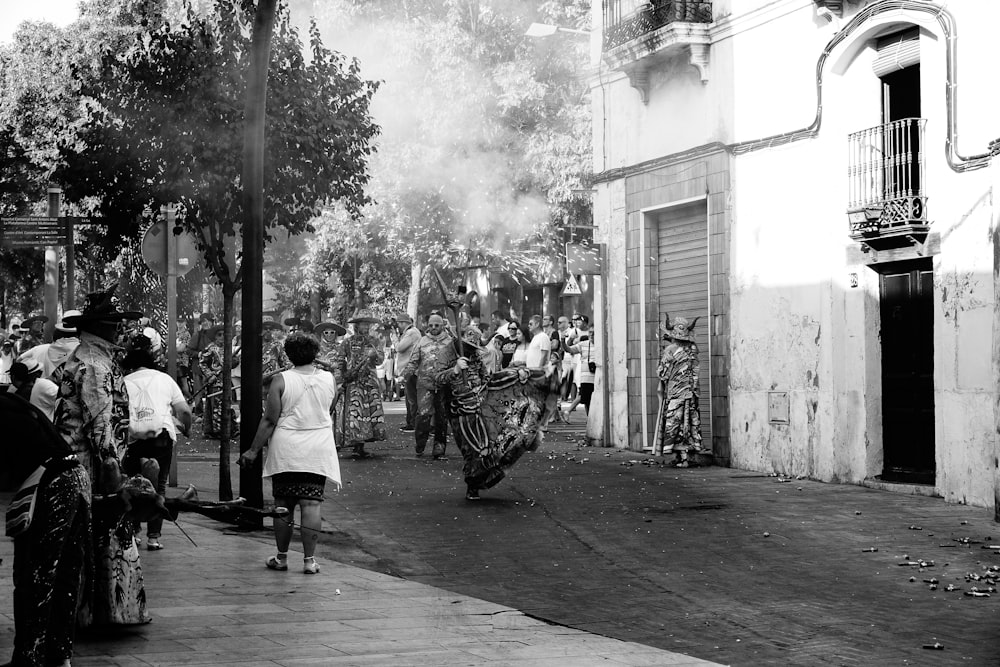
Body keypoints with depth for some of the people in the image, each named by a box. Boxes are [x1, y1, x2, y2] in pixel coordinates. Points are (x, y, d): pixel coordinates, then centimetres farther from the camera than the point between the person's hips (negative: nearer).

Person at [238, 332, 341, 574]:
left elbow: (269, 420, -8)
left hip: (286, 451, -2)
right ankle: (309, 559, -2)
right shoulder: (329, 380, 2)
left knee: (283, 504, 8)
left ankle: (281, 557, 15)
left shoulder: (281, 380, -7)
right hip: (318, 450, 2)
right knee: (311, 504, 0)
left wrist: (254, 450, -1)